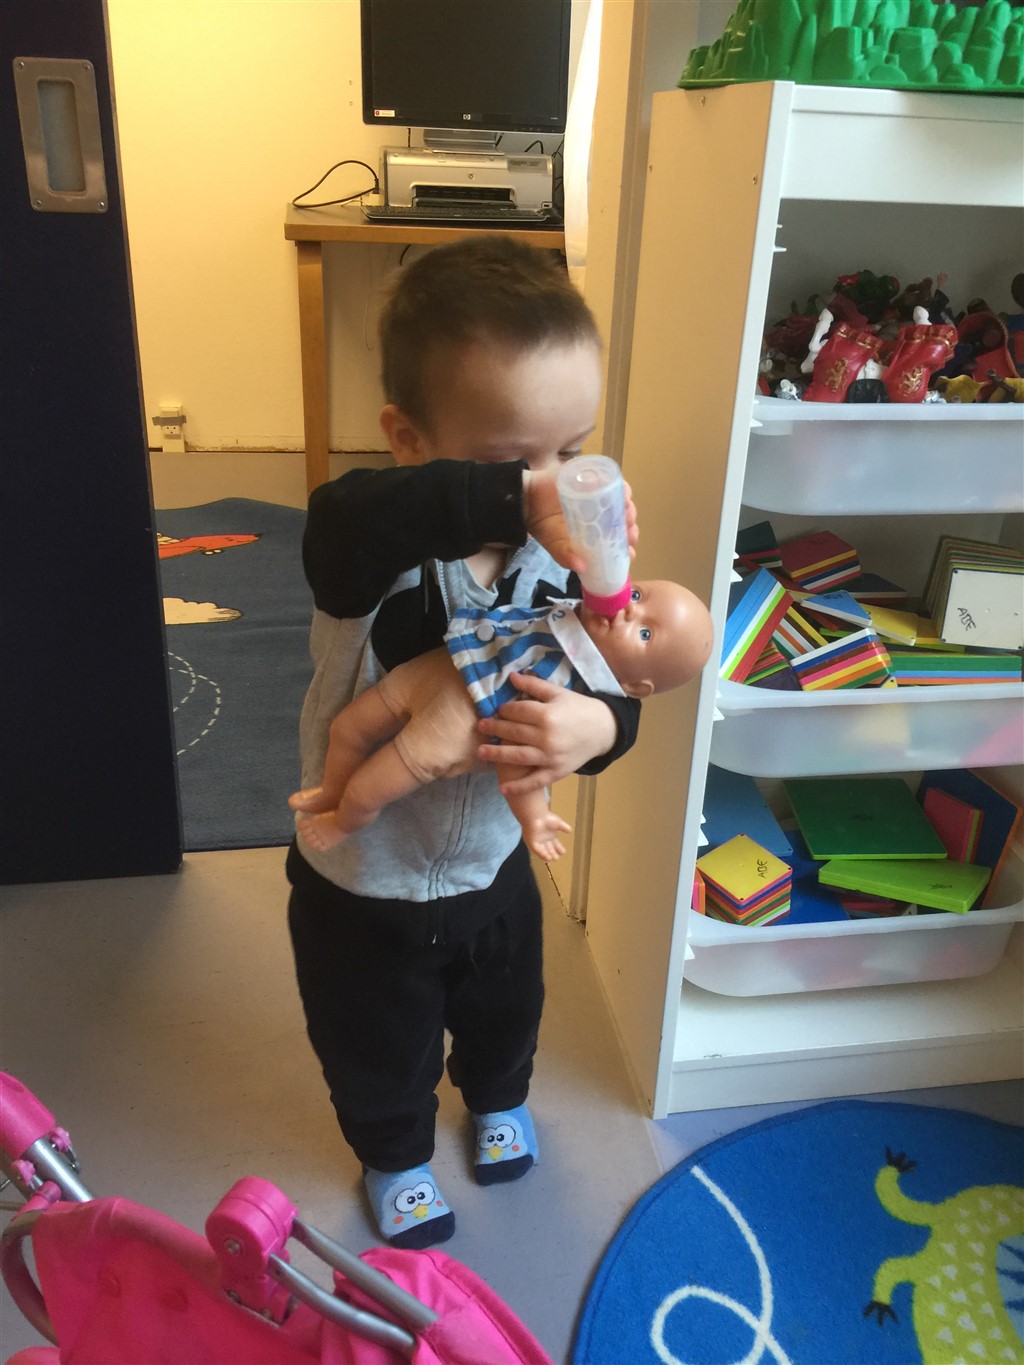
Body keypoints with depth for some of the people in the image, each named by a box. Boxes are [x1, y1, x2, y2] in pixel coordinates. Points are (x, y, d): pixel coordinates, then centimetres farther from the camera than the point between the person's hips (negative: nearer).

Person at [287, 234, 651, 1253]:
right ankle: (395, 1154, 58)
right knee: (376, 1051, 24)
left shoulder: (562, 564, -17)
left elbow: (612, 695, -16)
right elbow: (344, 521, -55)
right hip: (359, 888, -3)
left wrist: (592, 727, -40)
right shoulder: (379, 549, -31)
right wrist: (512, 499, -65)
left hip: (491, 868, 4)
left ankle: (497, 1098, 67)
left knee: (504, 1012, 32)